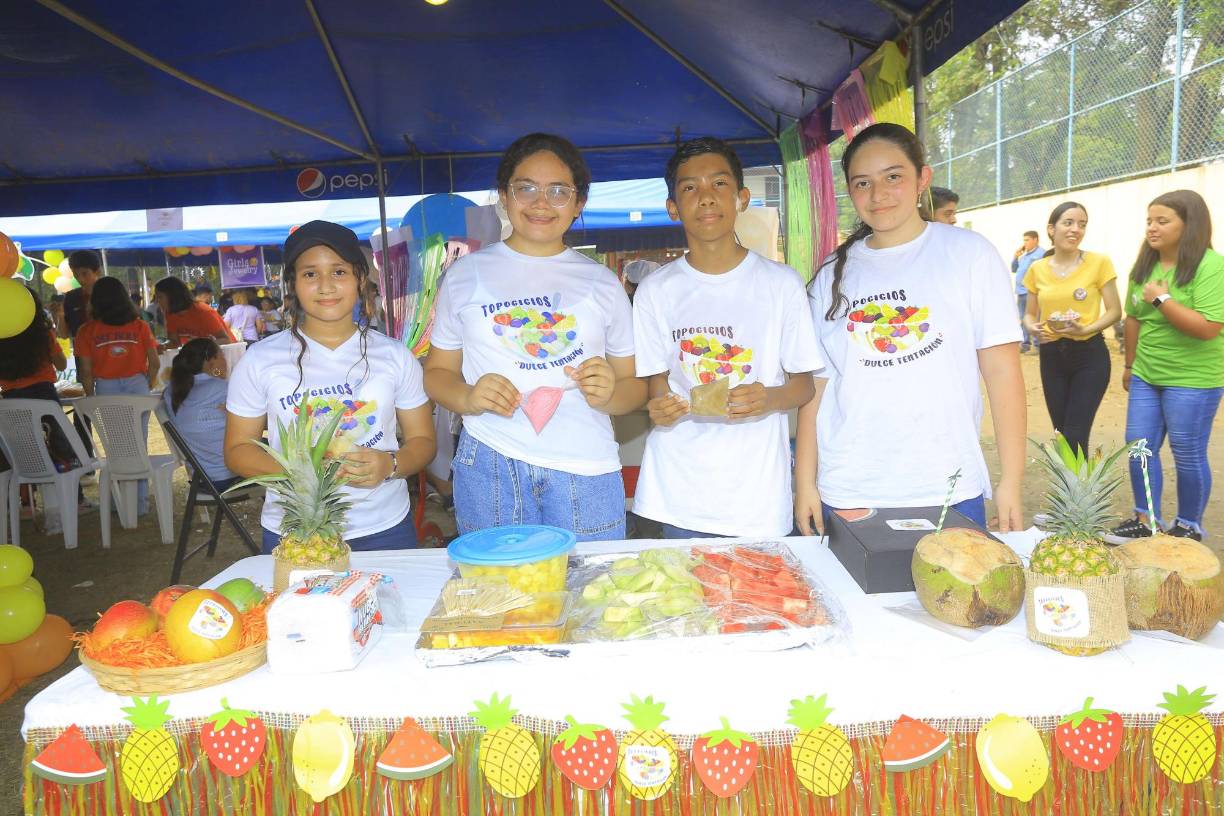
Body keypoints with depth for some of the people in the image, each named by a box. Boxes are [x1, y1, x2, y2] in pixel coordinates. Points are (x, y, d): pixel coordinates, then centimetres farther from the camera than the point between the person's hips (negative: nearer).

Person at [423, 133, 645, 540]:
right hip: (488, 466, 0)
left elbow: (634, 387, 12)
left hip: (586, 469, 1)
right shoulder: (465, 274, 10)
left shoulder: (601, 282, 12)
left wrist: (608, 394, -10)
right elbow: (437, 372, 11)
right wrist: (467, 397, -10)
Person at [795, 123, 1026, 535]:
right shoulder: (833, 274, 7)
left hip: (949, 491, -1)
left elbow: (1001, 369, -2)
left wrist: (1011, 481, -6)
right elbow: (816, 382, 6)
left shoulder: (970, 253, 1)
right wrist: (804, 482, 1)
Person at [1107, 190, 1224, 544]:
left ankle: (1189, 527, 22)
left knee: (1187, 455, 5)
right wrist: (1130, 364, 18)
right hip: (1146, 376, 6)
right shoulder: (1144, 265, 5)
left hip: (1192, 381, -6)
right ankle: (1145, 519, 23)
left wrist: (1162, 299, -19)